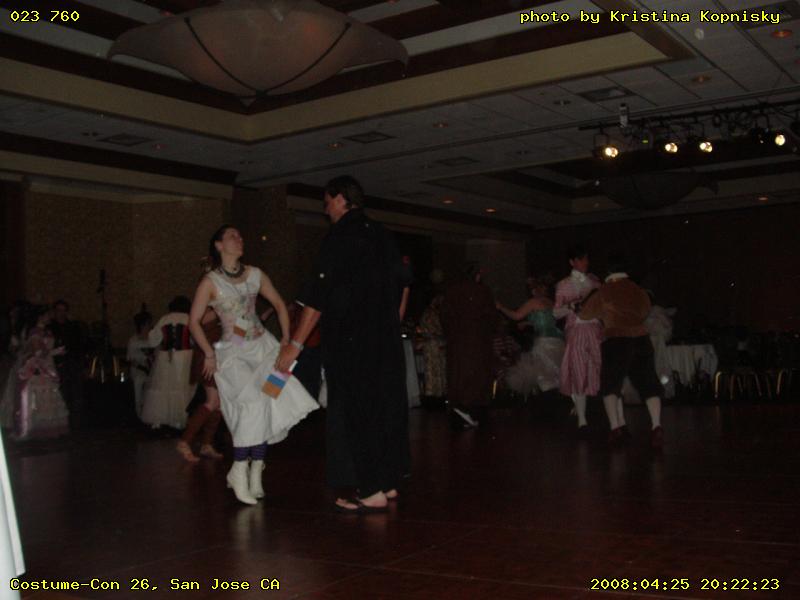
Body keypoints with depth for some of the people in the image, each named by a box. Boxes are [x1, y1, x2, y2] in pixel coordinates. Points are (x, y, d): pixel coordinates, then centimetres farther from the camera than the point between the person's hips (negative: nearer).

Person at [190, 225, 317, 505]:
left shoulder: (255, 274, 8)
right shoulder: (210, 282, -4)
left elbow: (279, 305, 15)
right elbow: (194, 321, -2)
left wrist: (285, 339, 7)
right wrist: (209, 353, -8)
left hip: (263, 346, 5)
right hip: (233, 353, -4)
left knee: (268, 407, -6)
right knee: (253, 403, -23)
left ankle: (255, 472, 6)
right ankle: (239, 470, -11)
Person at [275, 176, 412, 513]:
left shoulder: (339, 238, -12)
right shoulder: (381, 235, 12)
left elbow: (318, 297, -15)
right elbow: (402, 281, 18)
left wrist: (296, 343, -13)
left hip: (350, 340, -8)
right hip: (386, 340, 8)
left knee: (354, 411, -2)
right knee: (386, 406, 13)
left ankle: (372, 494, -1)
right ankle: (389, 483, 22)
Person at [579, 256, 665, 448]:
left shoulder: (604, 291, 1)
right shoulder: (639, 292, 11)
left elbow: (584, 314, 11)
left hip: (616, 341, -3)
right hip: (641, 339, 3)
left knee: (610, 384, 8)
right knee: (649, 384, 4)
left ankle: (615, 427, -3)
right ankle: (656, 426, -12)